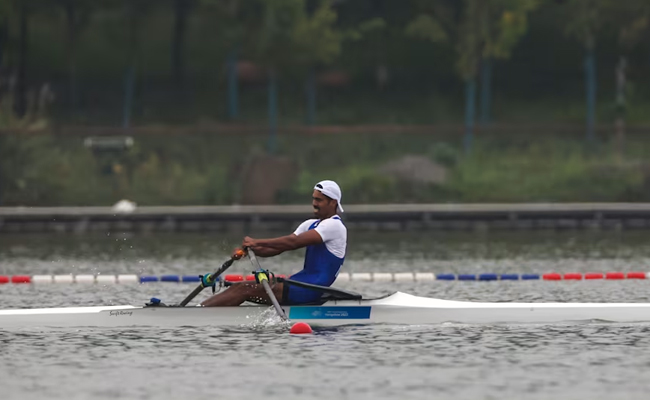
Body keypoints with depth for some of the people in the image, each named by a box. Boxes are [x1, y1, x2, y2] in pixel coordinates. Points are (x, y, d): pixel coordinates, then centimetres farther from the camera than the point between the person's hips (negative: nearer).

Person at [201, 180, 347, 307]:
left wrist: (257, 242, -21)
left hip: (309, 290, -9)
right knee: (240, 287, -4)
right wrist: (252, 248, -7)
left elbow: (293, 242, -21)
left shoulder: (334, 226, -10)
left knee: (245, 290, -17)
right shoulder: (311, 225, 20)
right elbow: (277, 249, 10)